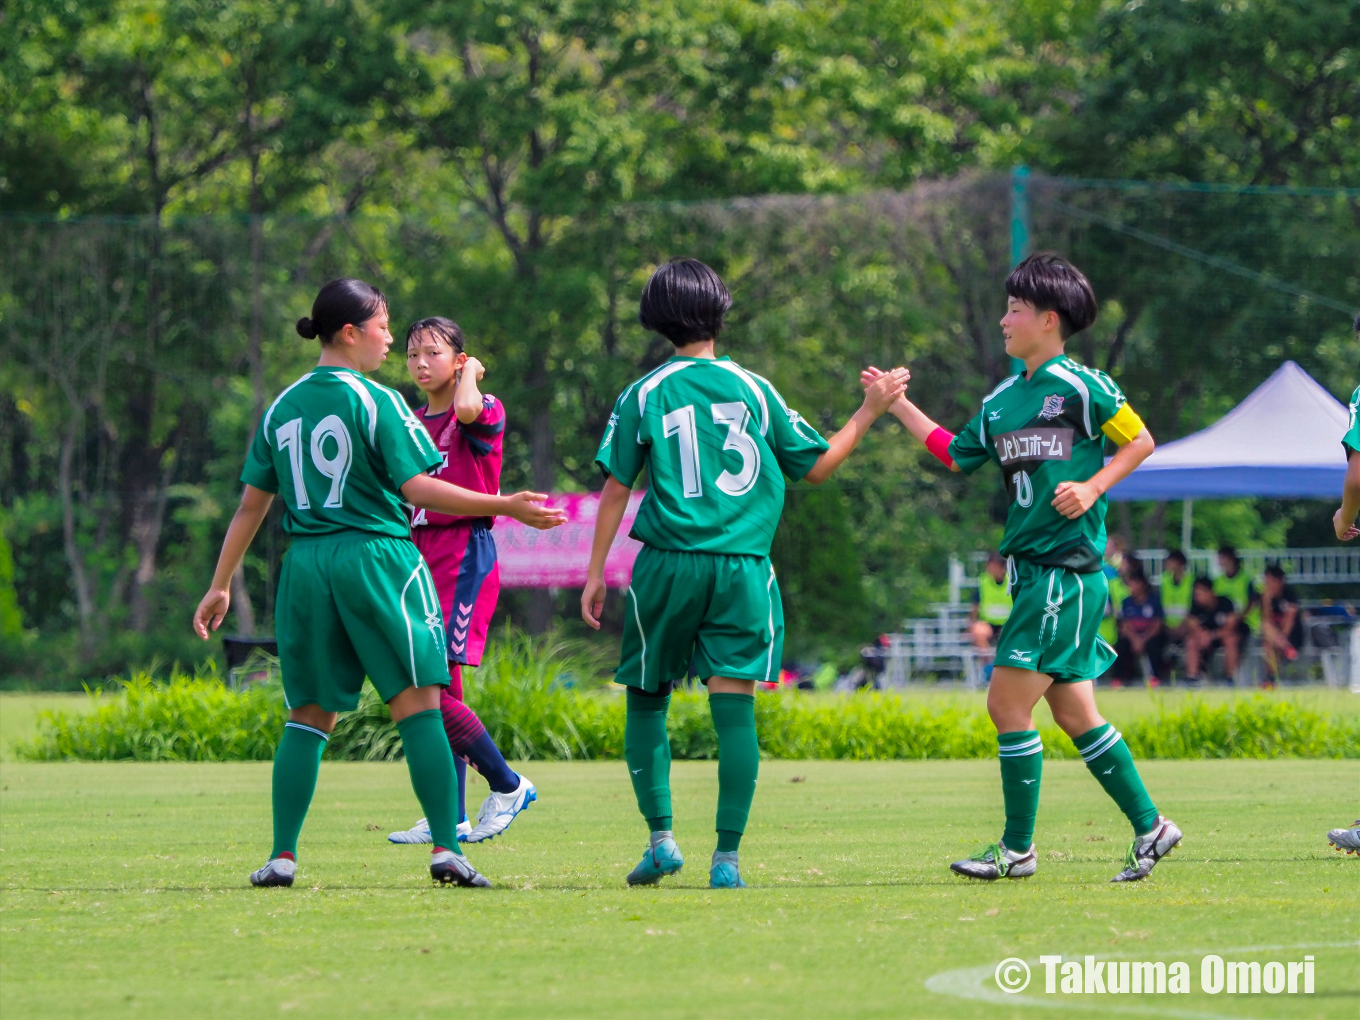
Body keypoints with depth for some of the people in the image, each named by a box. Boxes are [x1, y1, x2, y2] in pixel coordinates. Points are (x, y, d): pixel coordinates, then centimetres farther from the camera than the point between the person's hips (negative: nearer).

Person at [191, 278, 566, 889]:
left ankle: (283, 856, 5)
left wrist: (220, 586, 17)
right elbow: (416, 488, -13)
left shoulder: (283, 407, 10)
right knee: (417, 703, -3)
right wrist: (506, 506, -10)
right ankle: (446, 848, -10)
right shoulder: (376, 402, -6)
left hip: (306, 564, 5)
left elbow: (252, 502, 12)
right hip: (376, 557, -5)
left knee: (308, 714, 10)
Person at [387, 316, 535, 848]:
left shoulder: (485, 411, -5)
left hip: (464, 555, -8)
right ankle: (450, 819, 10)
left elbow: (467, 411, -30)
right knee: (436, 688, 6)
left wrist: (471, 371, -10)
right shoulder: (412, 424, 15)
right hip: (420, 555, 8)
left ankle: (507, 785, -1)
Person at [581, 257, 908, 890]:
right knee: (734, 707, -2)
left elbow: (616, 488, 2)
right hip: (742, 568, 1)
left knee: (646, 700, 13)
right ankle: (727, 856, -7)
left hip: (668, 565, -1)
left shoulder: (645, 395, 2)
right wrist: (869, 412, 24)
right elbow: (816, 466, 12)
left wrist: (596, 573, 9)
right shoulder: (753, 389, 5)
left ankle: (660, 837, 5)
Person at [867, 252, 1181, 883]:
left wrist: (1092, 487, -14)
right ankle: (1149, 827, 17)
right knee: (1074, 712, 9)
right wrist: (899, 406, 23)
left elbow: (1140, 441, -3)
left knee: (1009, 705, -8)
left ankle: (1018, 849, -1)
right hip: (1033, 570, 8)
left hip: (1067, 570, -8)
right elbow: (956, 454, 25)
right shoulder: (1004, 399, 15)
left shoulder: (1080, 386, -8)